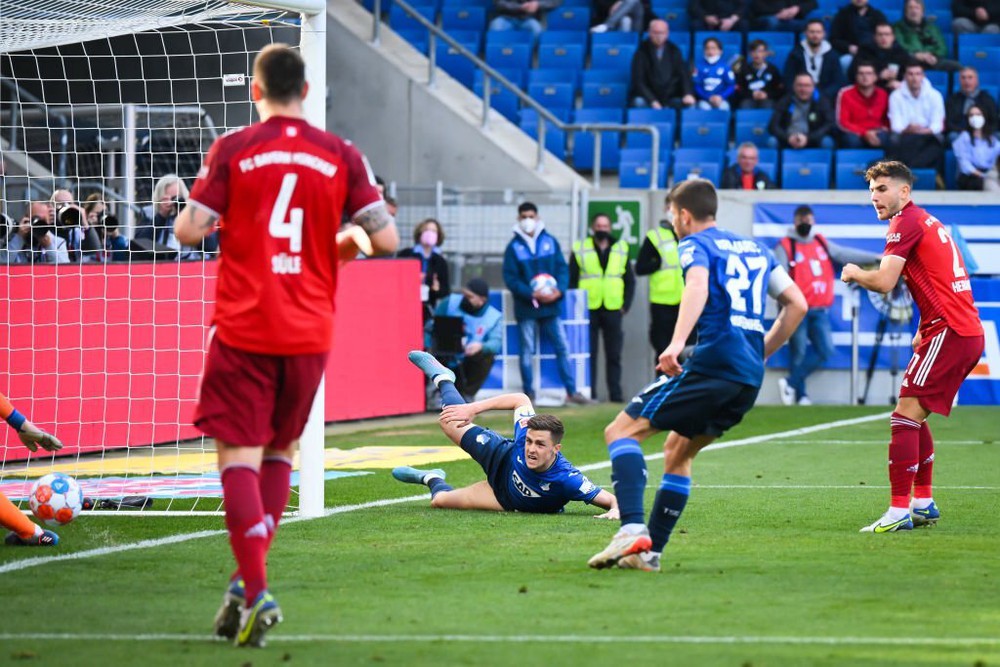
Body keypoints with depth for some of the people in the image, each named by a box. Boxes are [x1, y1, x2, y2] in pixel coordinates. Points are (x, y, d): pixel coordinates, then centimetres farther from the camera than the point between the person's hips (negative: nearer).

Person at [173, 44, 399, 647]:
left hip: (243, 330, -2)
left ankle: (254, 591, -15)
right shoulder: (342, 156, 1)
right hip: (309, 333, 2)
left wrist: (197, 221, 16)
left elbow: (189, 230, -7)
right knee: (282, 450, 19)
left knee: (240, 454, -1)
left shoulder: (232, 150, -4)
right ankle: (250, 576, 13)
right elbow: (387, 239, -3)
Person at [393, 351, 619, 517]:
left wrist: (615, 510, -68)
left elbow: (611, 499, -45)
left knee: (439, 500, 2)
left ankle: (433, 479, 46)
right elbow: (520, 400, -16)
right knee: (450, 421, 8)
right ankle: (442, 378, 49)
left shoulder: (566, 479, -47)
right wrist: (472, 409, -18)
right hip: (503, 458, 1)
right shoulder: (526, 434, -36)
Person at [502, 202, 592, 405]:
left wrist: (559, 290, -14)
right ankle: (529, 394, 9)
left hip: (551, 306, 2)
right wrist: (532, 294, -18)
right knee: (527, 352, 3)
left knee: (563, 348, 2)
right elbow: (510, 278, -6)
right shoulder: (514, 247, -1)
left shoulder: (550, 242, 4)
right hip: (526, 308, -2)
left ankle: (571, 391, 7)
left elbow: (563, 268, 4)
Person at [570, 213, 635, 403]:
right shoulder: (580, 250, 4)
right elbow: (571, 281, 4)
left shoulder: (621, 250, 10)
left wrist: (626, 305, 3)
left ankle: (615, 393, 6)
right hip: (588, 310, -2)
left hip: (613, 310, 2)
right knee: (588, 354, 0)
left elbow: (630, 281, 13)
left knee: (614, 355, 3)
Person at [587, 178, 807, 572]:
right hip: (751, 379, 8)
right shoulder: (755, 249, 25)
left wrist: (677, 344, -33)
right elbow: (797, 304, 22)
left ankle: (632, 529, -25)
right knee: (678, 450, 24)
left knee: (620, 432, -6)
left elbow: (698, 285, -20)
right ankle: (650, 551, 18)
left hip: (713, 363, -8)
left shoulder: (696, 244, 3)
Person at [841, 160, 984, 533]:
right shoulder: (928, 223, 21)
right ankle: (923, 503, 23)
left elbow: (884, 282, -17)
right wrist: (925, 332, 23)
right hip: (968, 333, 10)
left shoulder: (907, 222, -8)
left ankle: (899, 510, -17)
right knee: (915, 416, 19)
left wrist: (854, 274, 3)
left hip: (948, 332, -10)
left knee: (906, 415, -13)